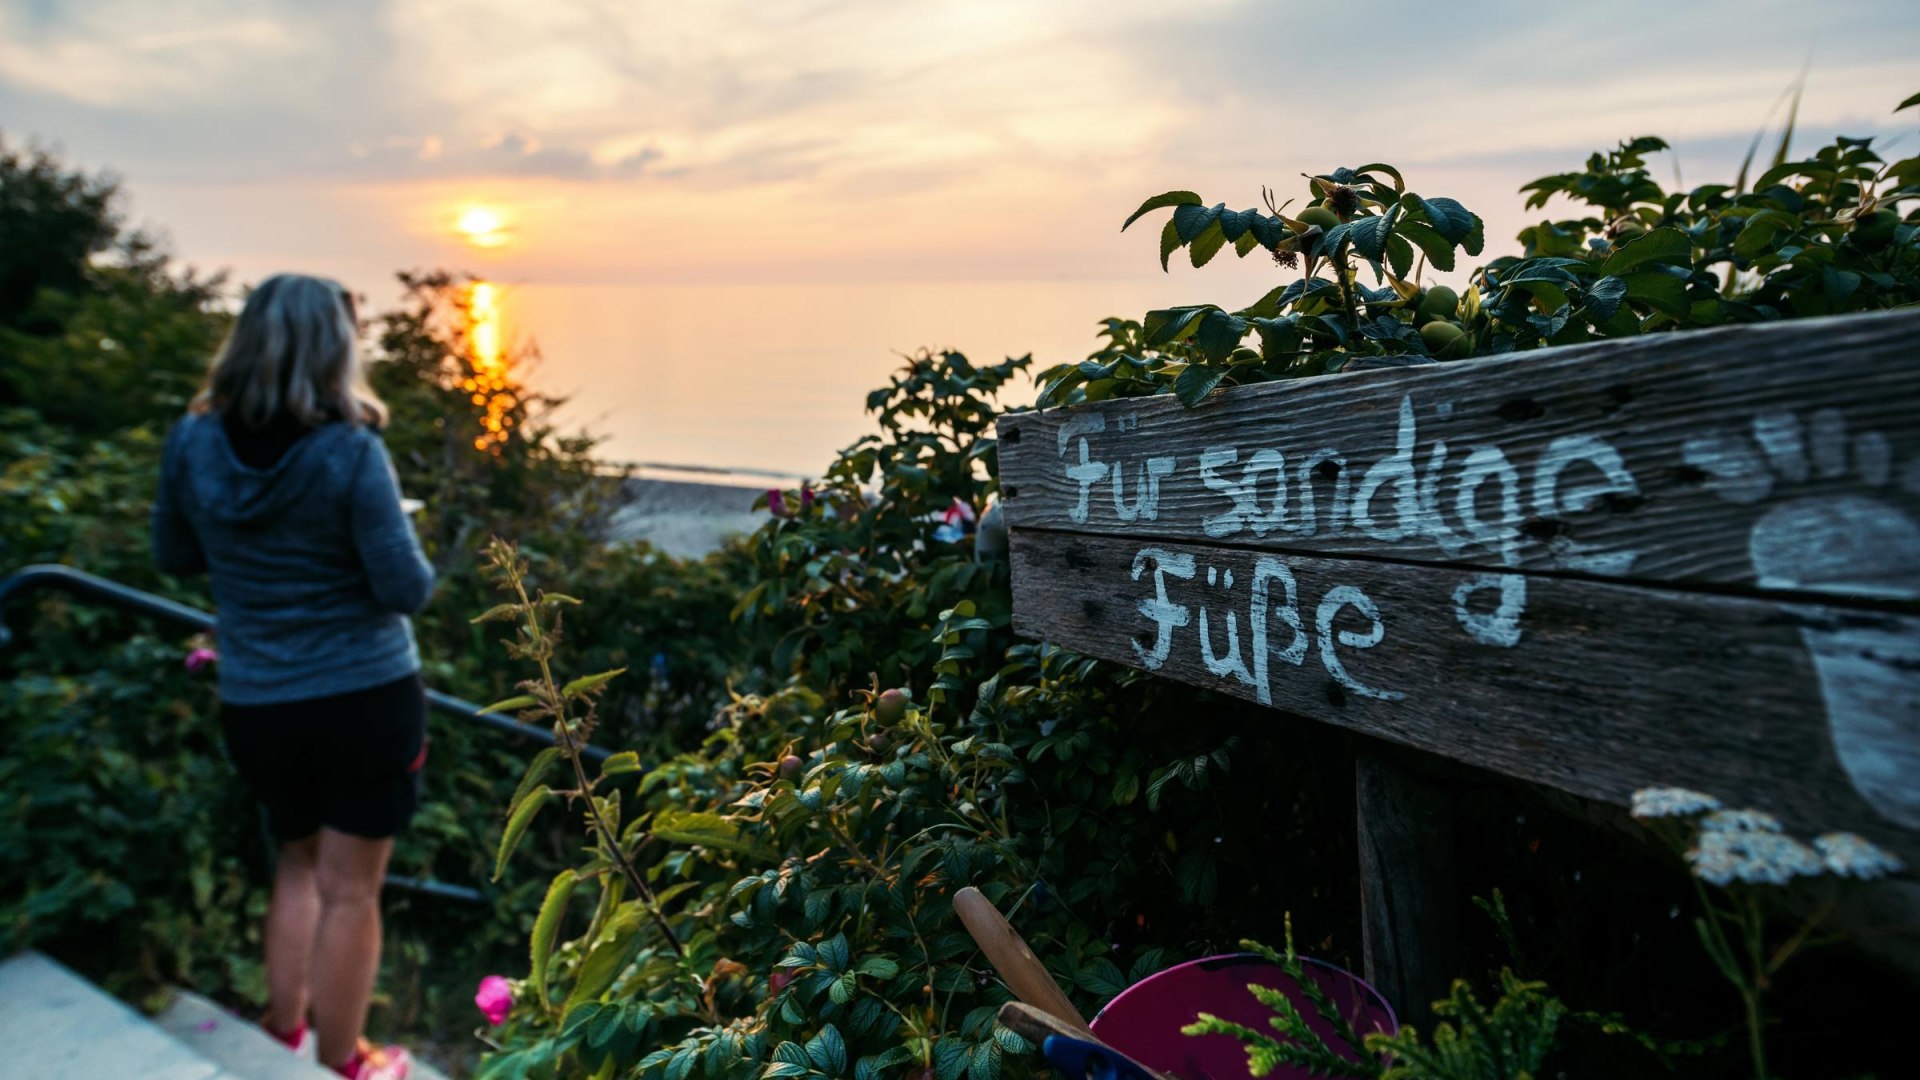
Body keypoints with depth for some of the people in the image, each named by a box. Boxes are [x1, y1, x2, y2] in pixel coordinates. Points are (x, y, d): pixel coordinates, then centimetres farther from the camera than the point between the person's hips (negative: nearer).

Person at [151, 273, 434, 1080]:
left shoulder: (192, 443, -4)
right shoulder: (350, 452, -18)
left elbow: (175, 557, 10)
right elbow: (405, 589, -15)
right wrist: (412, 557, 5)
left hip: (256, 707, 5)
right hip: (366, 701, -4)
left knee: (297, 867, 26)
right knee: (349, 888, 10)